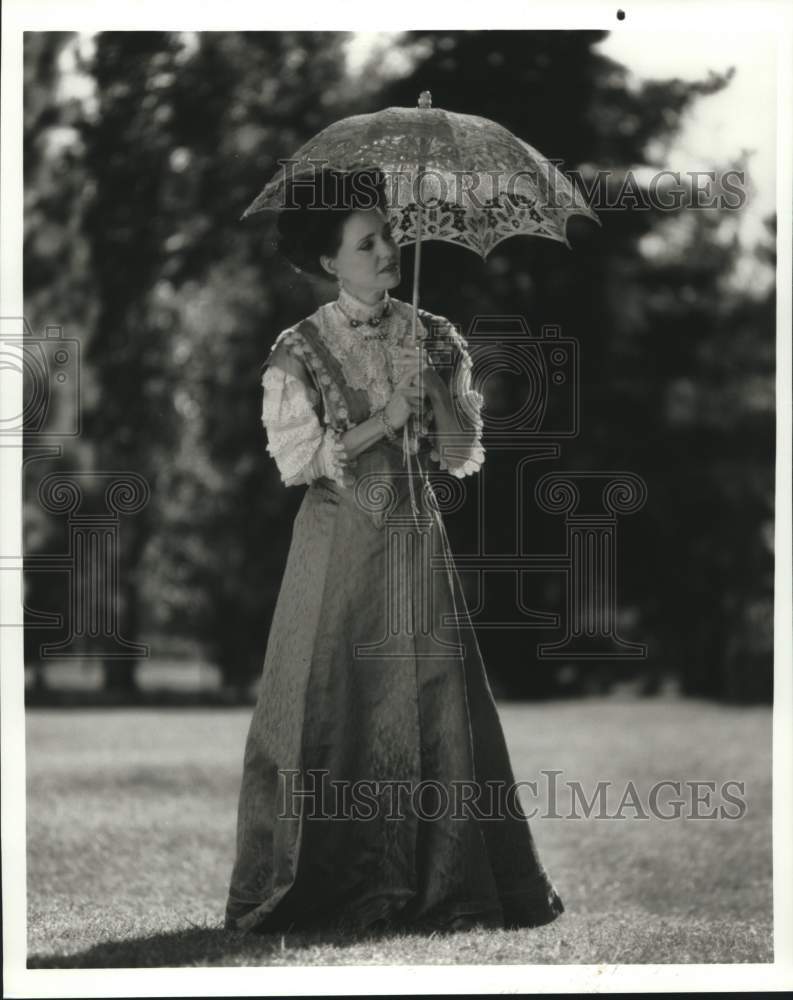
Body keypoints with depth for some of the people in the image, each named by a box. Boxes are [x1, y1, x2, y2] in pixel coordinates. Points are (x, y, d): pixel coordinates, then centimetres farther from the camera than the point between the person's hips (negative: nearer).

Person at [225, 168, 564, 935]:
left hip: (417, 543, 3)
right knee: (326, 710, -1)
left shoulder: (434, 341, 5)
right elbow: (298, 458, -11)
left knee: (435, 706, 0)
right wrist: (388, 418, -14)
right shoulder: (298, 352, -3)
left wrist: (435, 390, -13)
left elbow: (464, 457, 3)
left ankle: (448, 885, 8)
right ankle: (316, 890, 10)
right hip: (338, 548, -2)